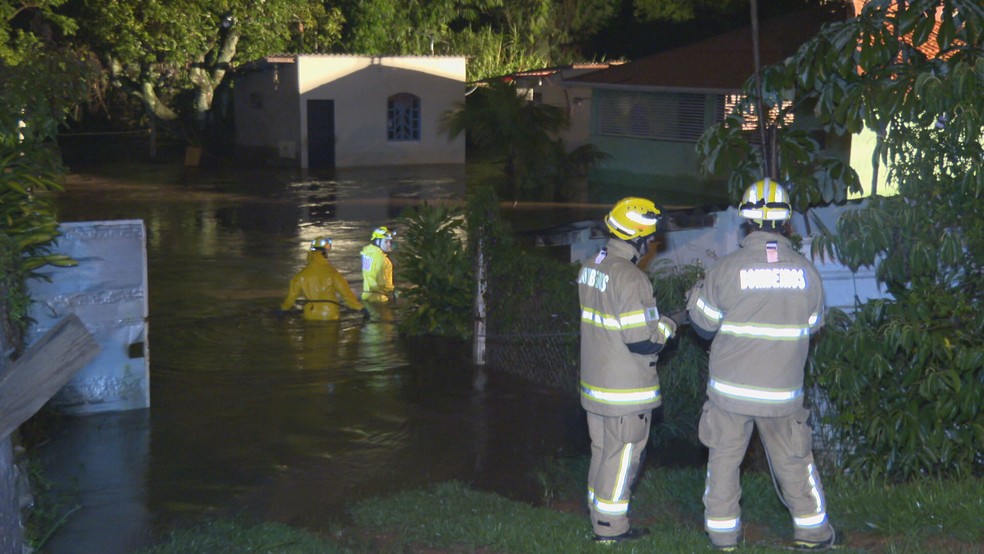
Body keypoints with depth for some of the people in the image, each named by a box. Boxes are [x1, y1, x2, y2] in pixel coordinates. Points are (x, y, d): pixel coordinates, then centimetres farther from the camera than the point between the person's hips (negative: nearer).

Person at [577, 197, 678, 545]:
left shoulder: (590, 267, 4)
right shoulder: (631, 279, -24)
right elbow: (642, 342, -23)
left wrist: (652, 319, 12)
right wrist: (666, 327, -4)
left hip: (596, 382, 8)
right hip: (626, 389, -8)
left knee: (603, 450, 18)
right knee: (622, 455, 3)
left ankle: (599, 517, 27)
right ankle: (610, 527, 11)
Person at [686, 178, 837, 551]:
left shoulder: (727, 269, -12)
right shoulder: (806, 271, -6)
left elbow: (704, 324, -2)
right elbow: (812, 325, 8)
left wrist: (694, 296, 18)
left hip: (730, 389, -1)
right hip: (783, 392, 2)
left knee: (724, 458, 12)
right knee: (794, 461, 15)